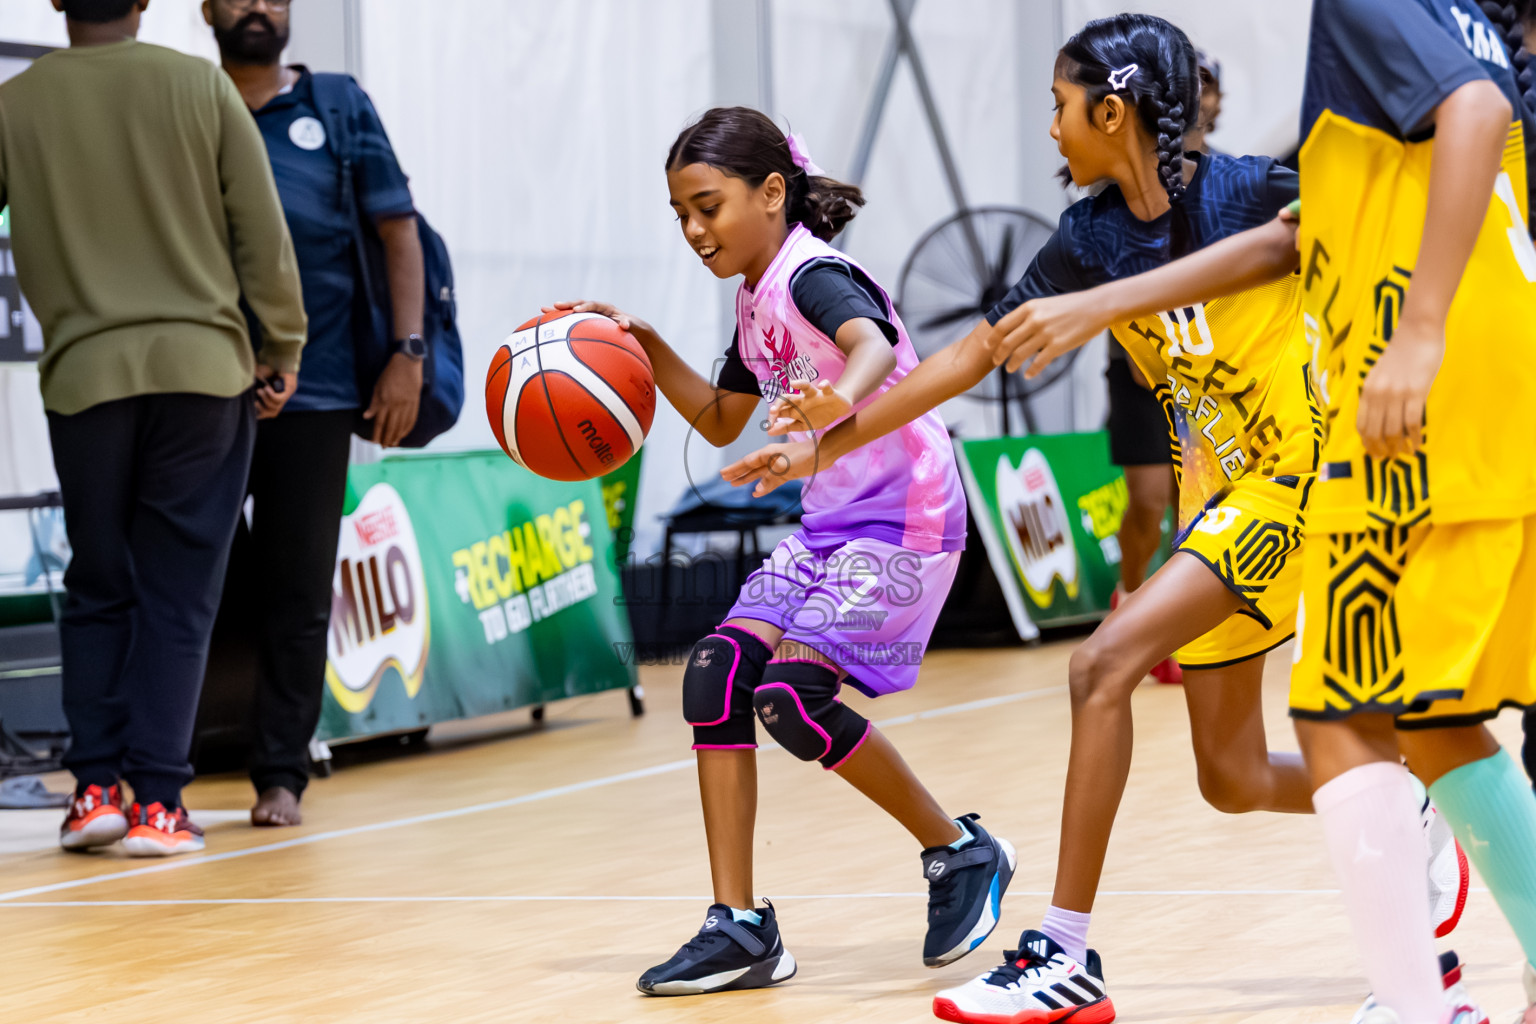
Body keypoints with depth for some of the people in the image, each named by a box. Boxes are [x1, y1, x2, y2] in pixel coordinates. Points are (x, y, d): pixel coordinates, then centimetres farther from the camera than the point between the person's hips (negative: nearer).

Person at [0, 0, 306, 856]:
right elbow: (263, 232, 0)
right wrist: (281, 347, 10)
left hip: (85, 375, 1)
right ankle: (157, 800, 0)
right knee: (179, 593, 4)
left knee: (99, 590, 14)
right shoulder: (199, 86, 0)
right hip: (204, 367, -1)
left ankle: (97, 785, 6)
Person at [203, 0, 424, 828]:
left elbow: (398, 231, 6)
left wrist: (408, 354, -4)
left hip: (314, 393, 0)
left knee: (297, 594, 3)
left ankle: (281, 774, 9)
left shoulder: (337, 110, 6)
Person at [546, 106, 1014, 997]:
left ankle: (961, 853, 0)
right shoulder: (757, 299, 12)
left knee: (791, 692, -21)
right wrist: (646, 347, 12)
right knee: (717, 674, -5)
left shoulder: (814, 276, -16)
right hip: (829, 524, 9)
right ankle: (742, 930, -1)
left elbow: (873, 345, -39)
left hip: (902, 519, -9)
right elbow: (721, 422, 25)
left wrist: (842, 398, -61)